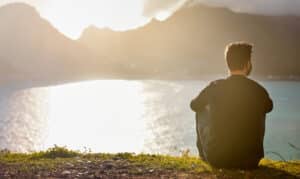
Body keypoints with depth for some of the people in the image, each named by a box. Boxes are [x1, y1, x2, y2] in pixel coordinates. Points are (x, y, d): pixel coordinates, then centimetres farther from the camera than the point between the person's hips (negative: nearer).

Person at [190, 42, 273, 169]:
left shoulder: (215, 87, -10)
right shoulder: (258, 90, -8)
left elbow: (194, 105, 12)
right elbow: (269, 107, 18)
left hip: (216, 159, -1)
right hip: (250, 161, 1)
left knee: (202, 111, 23)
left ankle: (203, 153, 41)